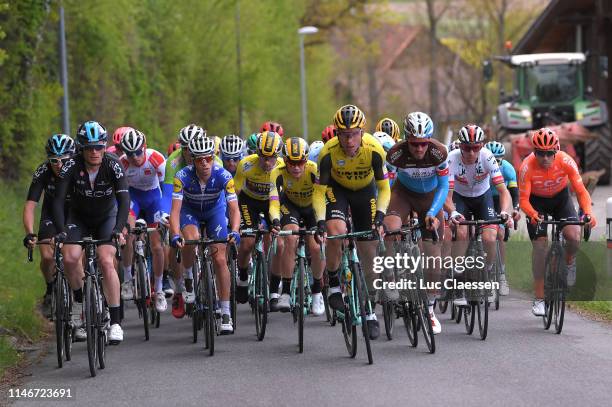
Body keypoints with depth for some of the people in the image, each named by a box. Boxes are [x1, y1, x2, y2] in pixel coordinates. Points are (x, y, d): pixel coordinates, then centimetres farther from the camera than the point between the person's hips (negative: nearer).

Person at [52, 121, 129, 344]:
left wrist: (118, 229, -46)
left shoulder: (113, 166, -25)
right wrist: (60, 231, -41)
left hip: (107, 217, -1)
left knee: (106, 261, -22)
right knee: (70, 257, -23)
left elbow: (124, 200, -32)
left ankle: (116, 321, -16)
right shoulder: (72, 166, -24)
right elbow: (58, 200, -28)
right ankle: (79, 298, 7)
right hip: (79, 218, 1)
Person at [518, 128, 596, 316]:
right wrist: (533, 214, -51)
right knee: (540, 244, -11)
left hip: (560, 198, 1)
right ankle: (539, 299, -3)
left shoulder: (566, 161, -29)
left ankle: (569, 262, 14)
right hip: (537, 202, -1)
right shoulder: (527, 166, -31)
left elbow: (581, 190, -27)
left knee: (574, 236, -22)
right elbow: (523, 199, -31)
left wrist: (588, 212, -44)